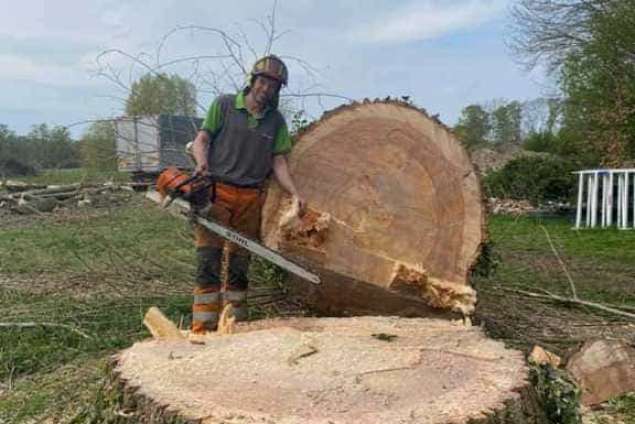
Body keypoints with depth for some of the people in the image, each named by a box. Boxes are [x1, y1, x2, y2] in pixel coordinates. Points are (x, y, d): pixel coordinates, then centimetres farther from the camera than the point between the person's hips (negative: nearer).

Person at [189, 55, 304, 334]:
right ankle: (203, 326, -5)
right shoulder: (224, 105, 5)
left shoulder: (276, 121, 12)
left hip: (251, 198, 3)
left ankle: (235, 322, 17)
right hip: (217, 192, -3)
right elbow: (201, 139, 2)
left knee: (241, 261, 8)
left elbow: (278, 161, 8)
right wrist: (202, 164, -19)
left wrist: (294, 193, -5)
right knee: (209, 257, -7)